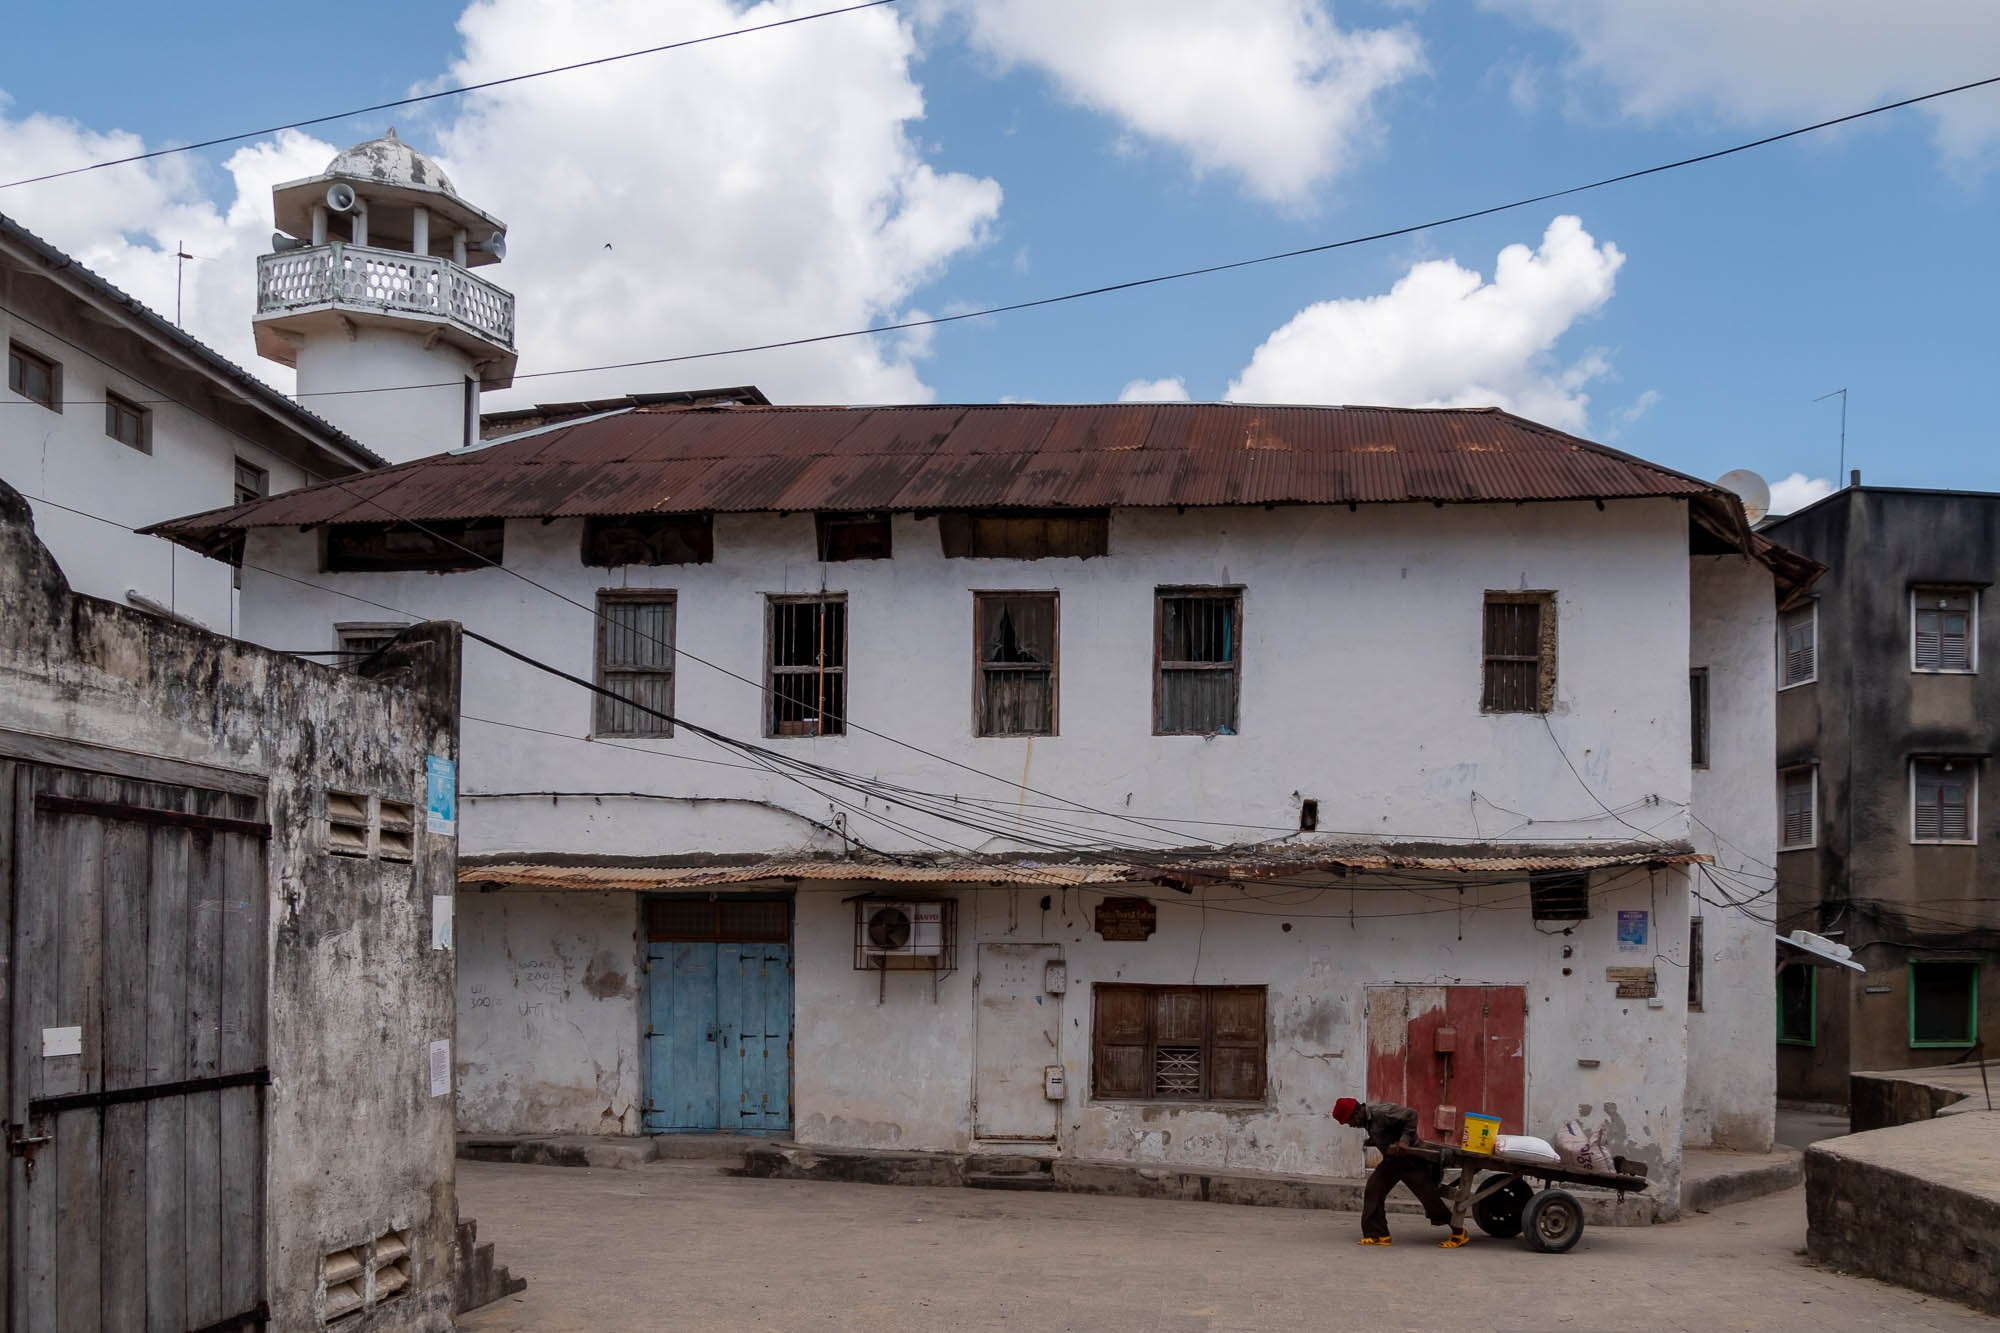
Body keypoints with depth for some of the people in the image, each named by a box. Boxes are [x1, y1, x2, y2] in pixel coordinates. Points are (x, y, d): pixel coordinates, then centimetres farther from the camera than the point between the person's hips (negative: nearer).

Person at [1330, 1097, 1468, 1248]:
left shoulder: (1380, 1112, -26)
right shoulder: (1367, 1118, 4)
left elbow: (1411, 1115, -28)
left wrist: (1403, 1141, -30)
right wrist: (1370, 1142, 0)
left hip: (1411, 1161, -9)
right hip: (1392, 1160, 9)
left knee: (1428, 1196, -4)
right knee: (1373, 1191, -1)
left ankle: (1458, 1234, 9)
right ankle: (1377, 1235, 4)